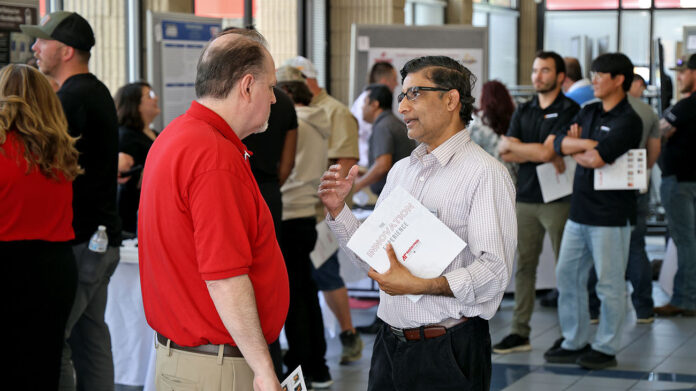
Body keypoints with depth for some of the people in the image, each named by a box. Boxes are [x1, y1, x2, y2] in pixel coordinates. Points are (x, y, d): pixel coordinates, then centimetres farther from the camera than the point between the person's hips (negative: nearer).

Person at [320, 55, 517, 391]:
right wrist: (338, 210, 2)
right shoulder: (401, 171, 14)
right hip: (390, 345, 6)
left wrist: (419, 286, -28)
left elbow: (495, 271, -20)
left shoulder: (485, 173, -10)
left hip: (449, 350, -6)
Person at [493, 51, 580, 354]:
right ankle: (519, 332, 9)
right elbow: (506, 155, 4)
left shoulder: (569, 111, -4)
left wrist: (511, 144, 0)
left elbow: (546, 151, -14)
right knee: (523, 265, 5)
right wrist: (542, 154, -11)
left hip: (558, 199, -5)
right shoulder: (523, 111, 15)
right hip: (526, 198, 6)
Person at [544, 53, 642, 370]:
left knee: (609, 284, 1)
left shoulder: (628, 121, -11)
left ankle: (606, 349, 12)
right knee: (567, 276, 11)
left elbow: (597, 158, -22)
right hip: (579, 211, 8)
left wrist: (575, 148, -4)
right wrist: (586, 144, -13)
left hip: (611, 215, -8)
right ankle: (575, 342, 23)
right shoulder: (588, 113, 14)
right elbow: (559, 142, 3)